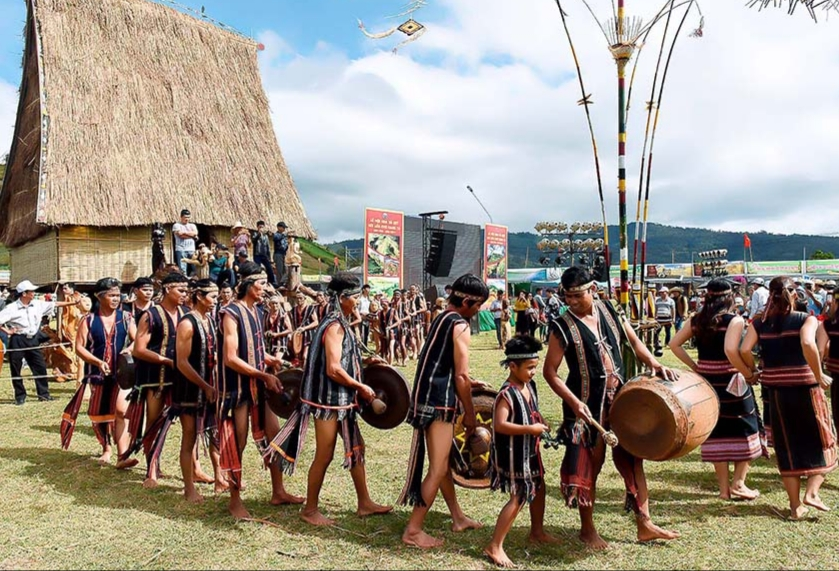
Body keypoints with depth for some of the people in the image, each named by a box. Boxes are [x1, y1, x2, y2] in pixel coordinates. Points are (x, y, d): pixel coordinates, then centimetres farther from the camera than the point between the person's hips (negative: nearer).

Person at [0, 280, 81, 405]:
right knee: (16, 370, 4)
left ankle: (43, 394, 16)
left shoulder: (38, 304, 2)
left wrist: (72, 302, 7)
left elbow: (55, 304, 8)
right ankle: (20, 396, 16)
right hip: (17, 341, -5)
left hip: (33, 339, 5)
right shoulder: (12, 308, -13)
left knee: (40, 367, 6)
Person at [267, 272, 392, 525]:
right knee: (324, 455, 2)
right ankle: (310, 509, 17)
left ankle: (365, 503, 27)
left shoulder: (340, 323, 10)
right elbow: (333, 369, -25)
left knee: (356, 448, 16)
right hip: (329, 400, -10)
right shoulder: (335, 327, -20)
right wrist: (361, 387, -15)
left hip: (341, 400, 10)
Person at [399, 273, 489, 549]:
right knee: (438, 469, -2)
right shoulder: (460, 326, -14)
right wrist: (470, 413, -7)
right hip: (439, 402, -10)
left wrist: (466, 381, 23)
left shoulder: (441, 319, 14)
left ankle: (458, 517, 34)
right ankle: (413, 530, 4)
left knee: (442, 461, 19)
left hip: (427, 397, 10)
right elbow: (460, 376, -15)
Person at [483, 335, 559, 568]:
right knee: (519, 497, -8)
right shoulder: (507, 393, -24)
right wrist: (530, 429, -28)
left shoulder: (530, 385, 4)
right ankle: (495, 546, 1)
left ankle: (537, 532, 44)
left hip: (530, 450, 10)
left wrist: (539, 423, 2)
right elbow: (500, 425, -31)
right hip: (513, 453, -9)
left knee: (538, 487, 22)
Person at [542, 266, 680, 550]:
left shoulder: (609, 311, 1)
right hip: (587, 405, -5)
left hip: (621, 397, 5)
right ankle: (587, 529, 24)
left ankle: (644, 524, 27)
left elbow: (633, 340, 12)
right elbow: (549, 371, -11)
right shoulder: (563, 327, -13)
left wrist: (655, 364, -4)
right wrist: (573, 402, -20)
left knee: (632, 457, 11)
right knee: (589, 465, 6)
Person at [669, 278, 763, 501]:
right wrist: (748, 374, -15)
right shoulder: (734, 320, -11)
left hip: (706, 380, 5)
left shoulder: (697, 320, 4)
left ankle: (724, 487, 18)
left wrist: (694, 366, 7)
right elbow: (730, 350, -26)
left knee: (716, 431, 12)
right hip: (730, 381, -5)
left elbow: (674, 344, 3)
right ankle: (738, 483, 11)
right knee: (745, 430, 13)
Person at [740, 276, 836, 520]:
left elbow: (744, 350, -11)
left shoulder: (760, 323, 2)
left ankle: (795, 505, 18)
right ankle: (811, 491, 3)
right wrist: (819, 376, -16)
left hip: (776, 390, 3)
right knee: (821, 441, 17)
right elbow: (808, 344, -26)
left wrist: (753, 370, 6)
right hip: (805, 387, -3)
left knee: (787, 447, 13)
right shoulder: (806, 319, -6)